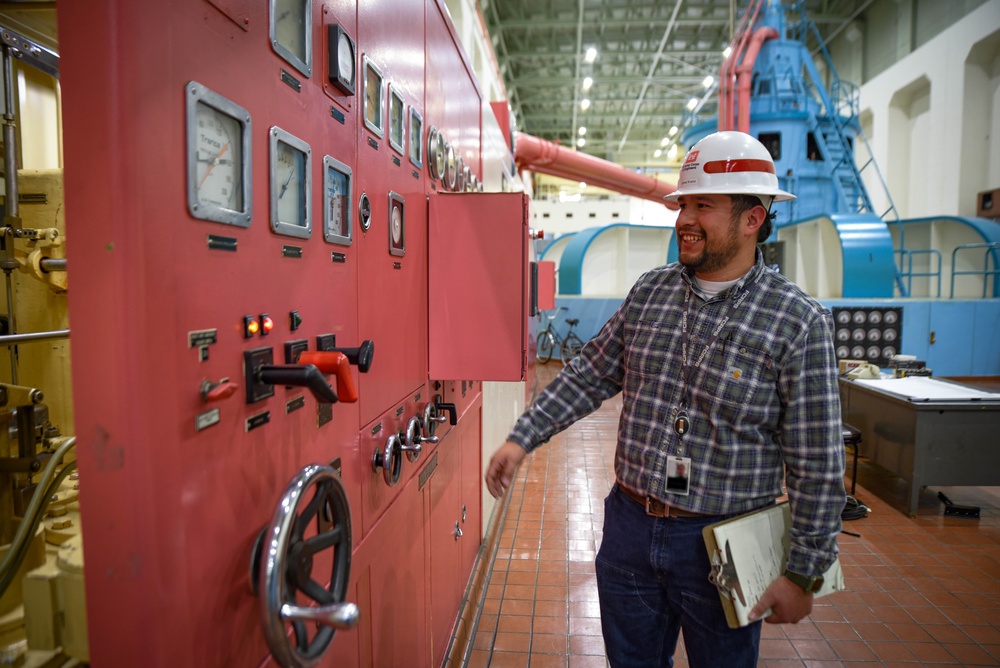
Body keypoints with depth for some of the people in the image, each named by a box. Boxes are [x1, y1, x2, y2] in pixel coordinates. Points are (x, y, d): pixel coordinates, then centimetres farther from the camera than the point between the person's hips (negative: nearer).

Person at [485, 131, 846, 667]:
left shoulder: (799, 321, -13)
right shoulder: (649, 292, 0)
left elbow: (817, 465, -11)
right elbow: (590, 375, 7)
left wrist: (803, 573, -8)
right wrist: (523, 438, 1)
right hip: (630, 526, 4)